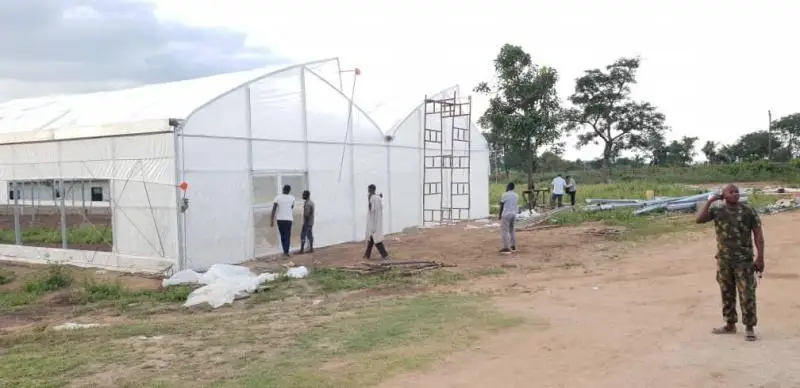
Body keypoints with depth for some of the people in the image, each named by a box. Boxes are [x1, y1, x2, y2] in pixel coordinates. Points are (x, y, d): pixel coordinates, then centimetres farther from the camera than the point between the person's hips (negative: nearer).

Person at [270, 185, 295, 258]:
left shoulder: (277, 197, -4)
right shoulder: (292, 198, -1)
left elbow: (274, 209, -9)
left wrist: (272, 220, -6)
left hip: (280, 219, 1)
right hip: (288, 219, -1)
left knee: (282, 236, 14)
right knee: (287, 236, 3)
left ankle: (285, 251, 17)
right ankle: (286, 252, -5)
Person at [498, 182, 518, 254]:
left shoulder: (505, 195, -11)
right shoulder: (516, 195, 10)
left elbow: (502, 206, -9)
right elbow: (517, 206, 14)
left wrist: (500, 215, 0)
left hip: (506, 214, -7)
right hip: (513, 214, 8)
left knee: (504, 231, -5)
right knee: (511, 230, 17)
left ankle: (506, 248, -10)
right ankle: (513, 247, 18)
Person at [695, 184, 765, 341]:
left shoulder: (749, 211, -4)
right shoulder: (717, 212, 4)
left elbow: (758, 235, -4)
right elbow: (699, 220, -12)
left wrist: (760, 257, -10)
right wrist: (710, 201, -9)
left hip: (744, 260, -3)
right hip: (724, 260, 3)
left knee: (747, 294, -2)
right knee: (727, 294, 11)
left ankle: (749, 328, 7)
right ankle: (730, 325, 23)